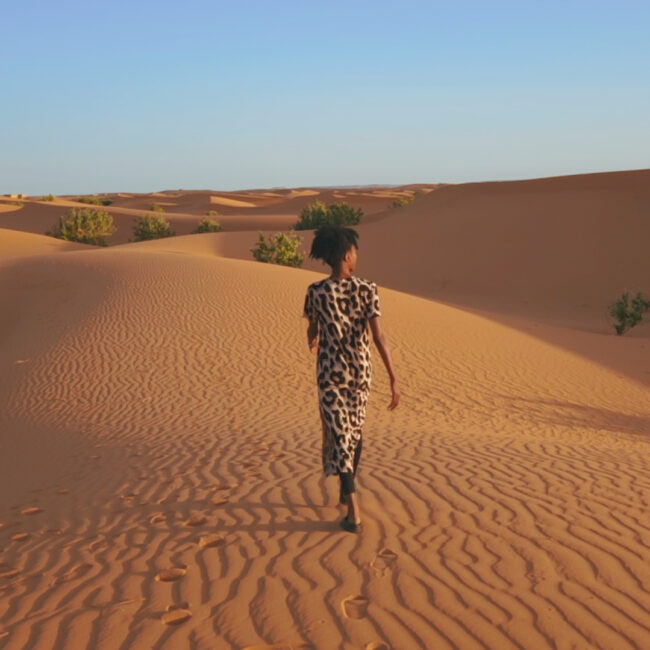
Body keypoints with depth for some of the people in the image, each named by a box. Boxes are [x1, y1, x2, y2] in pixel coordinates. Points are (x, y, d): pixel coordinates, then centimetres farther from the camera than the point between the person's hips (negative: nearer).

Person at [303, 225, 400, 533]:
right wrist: (393, 380, -16)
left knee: (339, 436, 0)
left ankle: (354, 512, -7)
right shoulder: (367, 290, -12)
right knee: (355, 428, 23)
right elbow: (378, 336, -18)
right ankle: (346, 490, 39)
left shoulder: (315, 292, -10)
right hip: (360, 369, 1)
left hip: (329, 371, -1)